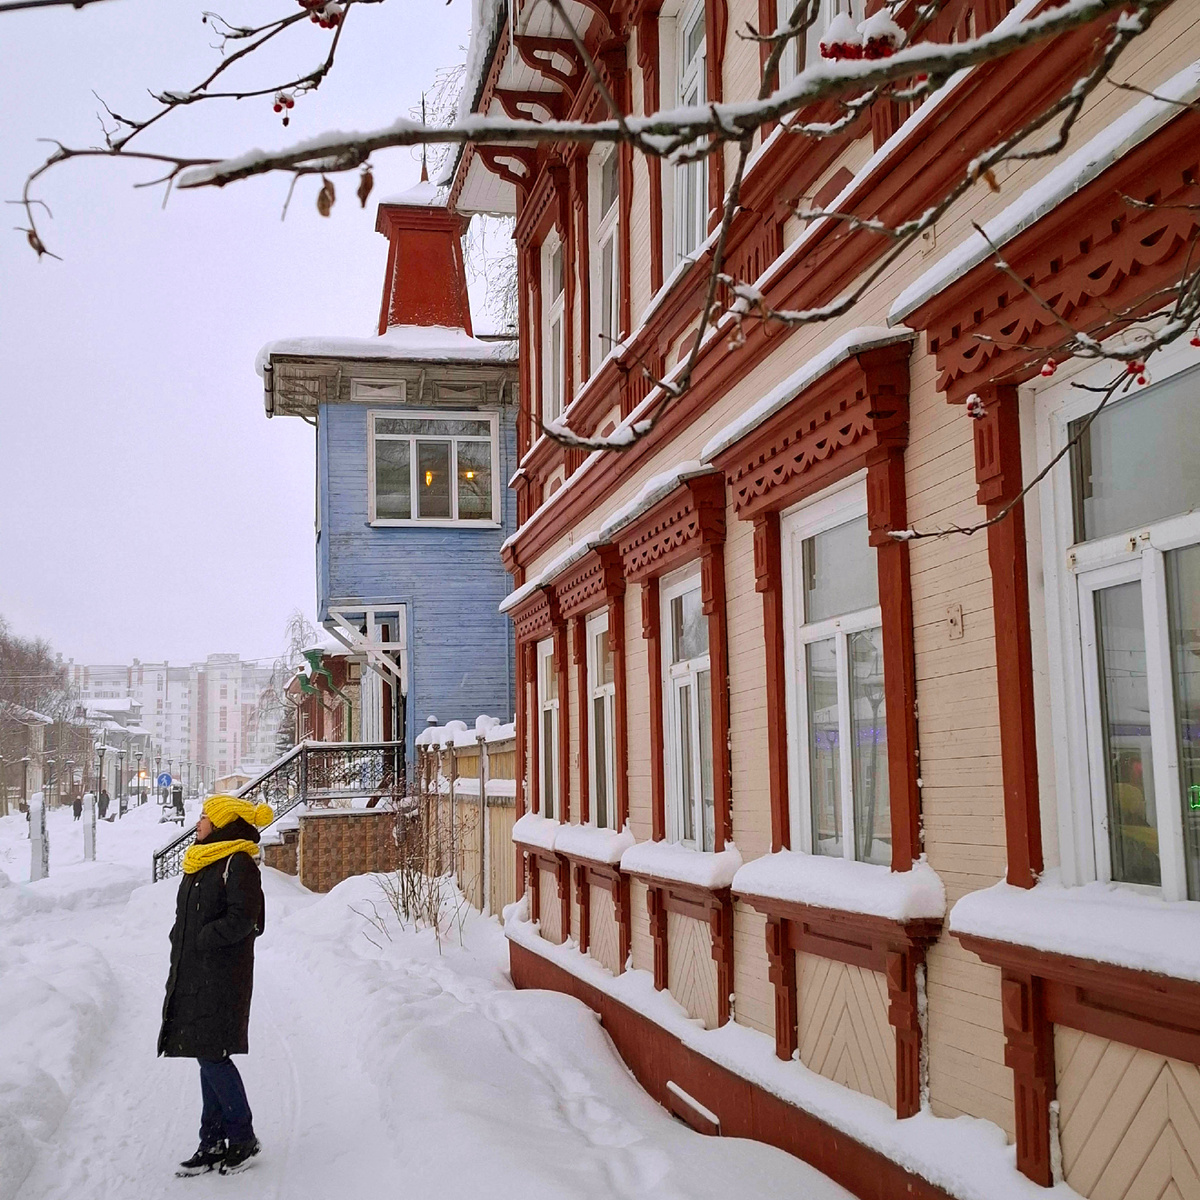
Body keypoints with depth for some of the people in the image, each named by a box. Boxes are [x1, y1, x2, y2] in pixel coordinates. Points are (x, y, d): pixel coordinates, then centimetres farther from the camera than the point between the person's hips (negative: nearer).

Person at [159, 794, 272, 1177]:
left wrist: (201, 941, -14)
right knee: (209, 1058, 11)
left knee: (212, 1056, -8)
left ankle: (243, 1137, 6)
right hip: (193, 976, 9)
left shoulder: (238, 864, -11)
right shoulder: (200, 864, 16)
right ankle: (213, 1143, 17)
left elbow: (242, 919, -18)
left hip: (221, 977, -9)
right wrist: (179, 941, 5)